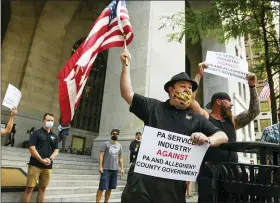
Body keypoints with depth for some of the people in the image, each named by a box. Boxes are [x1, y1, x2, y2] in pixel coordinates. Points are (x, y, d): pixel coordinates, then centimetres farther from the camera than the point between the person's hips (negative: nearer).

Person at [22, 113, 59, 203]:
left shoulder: (54, 136, 13)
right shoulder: (36, 133, -1)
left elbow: (56, 150, 10)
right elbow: (31, 148, -9)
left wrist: (50, 159, -9)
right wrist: (42, 160, -15)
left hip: (48, 166, 4)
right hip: (35, 165, -4)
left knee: (43, 188, 11)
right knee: (30, 187, -3)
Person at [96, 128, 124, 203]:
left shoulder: (119, 146, 13)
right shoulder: (106, 144, 0)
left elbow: (121, 158, 15)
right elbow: (101, 155, -4)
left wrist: (122, 168, 7)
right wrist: (100, 166, -13)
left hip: (115, 169, 4)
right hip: (106, 169, -4)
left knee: (110, 188, 10)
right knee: (102, 188, -4)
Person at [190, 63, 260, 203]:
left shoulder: (232, 121, 17)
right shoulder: (204, 117, -1)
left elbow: (254, 112, 18)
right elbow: (190, 97, -11)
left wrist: (252, 86, 12)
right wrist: (199, 74, -7)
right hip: (209, 176, -6)